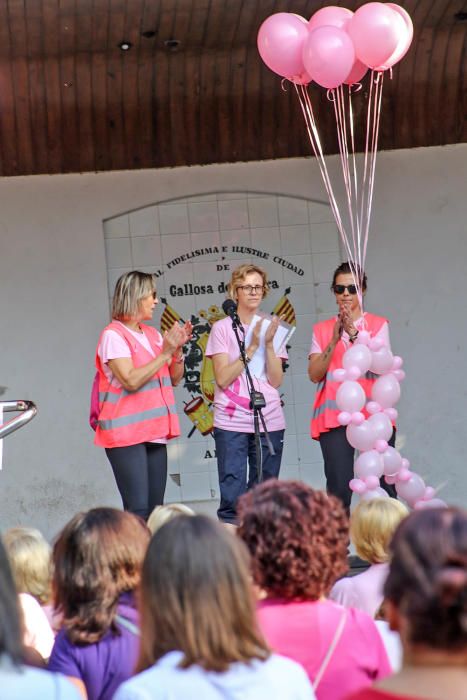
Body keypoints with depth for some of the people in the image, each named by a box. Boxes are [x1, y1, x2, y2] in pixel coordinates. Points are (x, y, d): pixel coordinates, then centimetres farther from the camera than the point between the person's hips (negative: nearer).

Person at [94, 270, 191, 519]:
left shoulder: (152, 334, 14)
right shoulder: (113, 335, -8)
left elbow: (174, 378, 17)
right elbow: (131, 380, -19)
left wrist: (177, 349, 0)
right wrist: (165, 353, -14)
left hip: (154, 432, 8)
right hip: (126, 433, -8)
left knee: (154, 509, 5)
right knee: (138, 510, -14)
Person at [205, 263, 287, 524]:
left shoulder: (271, 328, 10)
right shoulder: (223, 328, 1)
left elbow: (276, 380, 1)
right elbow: (222, 379, -9)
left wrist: (269, 344, -10)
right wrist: (252, 347, -12)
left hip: (269, 421, 3)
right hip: (232, 422, -3)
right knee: (232, 496, -7)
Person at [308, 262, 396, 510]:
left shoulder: (378, 325, 9)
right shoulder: (322, 330, 12)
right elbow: (314, 374, 1)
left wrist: (353, 333, -18)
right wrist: (334, 340, -11)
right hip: (334, 417, 1)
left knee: (383, 486, -8)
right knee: (339, 489, -10)